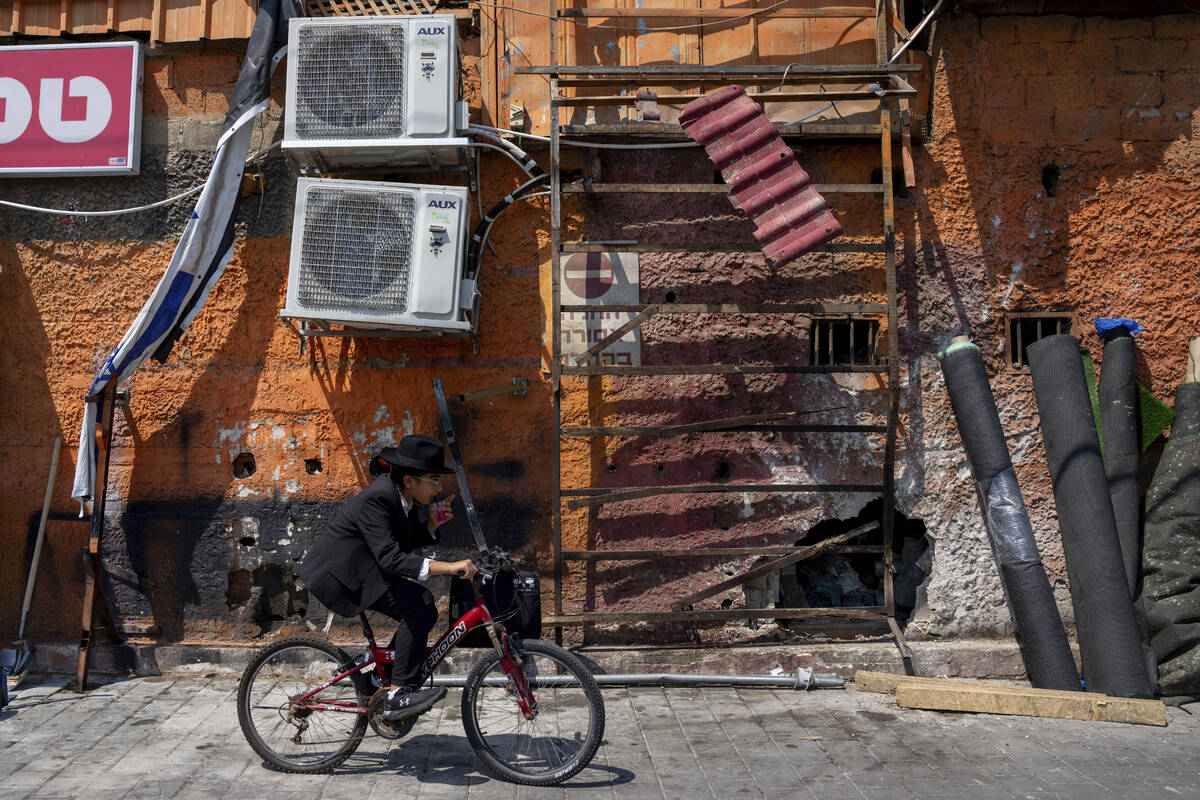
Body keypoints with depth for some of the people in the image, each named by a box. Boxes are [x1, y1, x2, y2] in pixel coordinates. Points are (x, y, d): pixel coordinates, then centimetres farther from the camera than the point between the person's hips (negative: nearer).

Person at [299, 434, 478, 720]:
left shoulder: (402, 495, 1)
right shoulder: (376, 498, -26)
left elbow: (410, 542, 11)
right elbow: (390, 559, -35)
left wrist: (433, 523, -9)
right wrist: (448, 567, -40)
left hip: (362, 570, 10)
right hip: (339, 574, -10)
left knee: (425, 611, 3)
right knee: (419, 601, -22)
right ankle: (400, 695, -19)